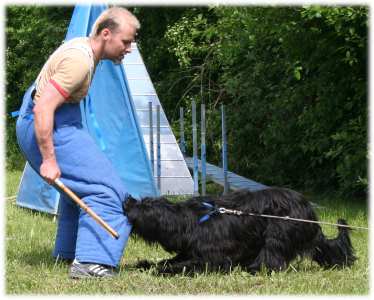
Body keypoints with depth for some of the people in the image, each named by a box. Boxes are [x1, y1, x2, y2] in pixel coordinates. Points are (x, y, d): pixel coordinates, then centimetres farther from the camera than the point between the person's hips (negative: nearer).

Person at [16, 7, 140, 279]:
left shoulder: (82, 46, 9)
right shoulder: (80, 60, -23)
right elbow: (43, 108, -29)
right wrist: (48, 160, -30)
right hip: (47, 128, -11)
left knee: (79, 185, 26)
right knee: (104, 188, -16)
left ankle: (67, 252, 36)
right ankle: (90, 262, -23)